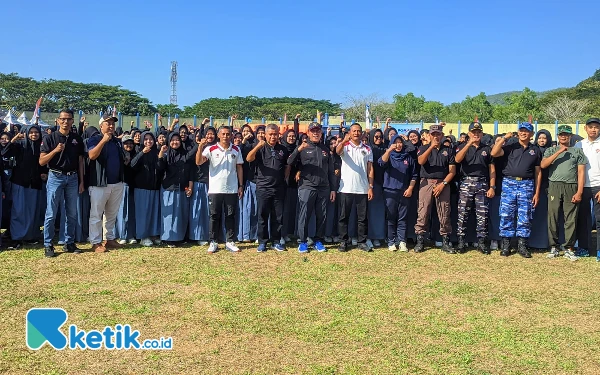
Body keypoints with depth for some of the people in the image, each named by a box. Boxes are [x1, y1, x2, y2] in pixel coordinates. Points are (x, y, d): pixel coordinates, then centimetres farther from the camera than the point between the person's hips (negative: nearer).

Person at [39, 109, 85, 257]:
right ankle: (48, 245, 8)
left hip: (72, 178, 3)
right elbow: (42, 161, -6)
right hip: (55, 177, -3)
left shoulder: (77, 139, 8)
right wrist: (55, 150, -21)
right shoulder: (50, 138, -2)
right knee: (51, 214, -1)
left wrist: (81, 181, 6)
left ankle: (69, 242, 19)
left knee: (72, 214, 8)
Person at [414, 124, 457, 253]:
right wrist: (431, 147, -18)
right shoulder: (423, 148, 10)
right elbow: (420, 161, -11)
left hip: (443, 183, 1)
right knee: (423, 213, -5)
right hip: (426, 182, -1)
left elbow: (452, 171, 6)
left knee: (444, 215, 1)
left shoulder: (448, 150, 12)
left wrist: (443, 184, -7)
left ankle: (445, 242, 8)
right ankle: (420, 241, 1)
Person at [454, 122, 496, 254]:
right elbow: (457, 159, -14)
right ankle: (461, 241, 5)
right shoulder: (463, 147, 7)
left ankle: (481, 242, 10)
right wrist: (469, 144, -21)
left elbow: (492, 169, 10)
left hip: (482, 183, 2)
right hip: (466, 182, -1)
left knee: (482, 214, 2)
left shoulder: (487, 149, 13)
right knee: (463, 213, -2)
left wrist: (492, 187, 1)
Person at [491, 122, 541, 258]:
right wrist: (504, 138, -6)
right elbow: (494, 153, -9)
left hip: (527, 185, 1)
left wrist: (537, 193, 6)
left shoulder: (535, 150, 12)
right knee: (506, 215, 0)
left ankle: (522, 245, 11)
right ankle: (505, 245, 7)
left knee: (525, 217, 3)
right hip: (509, 183, -1)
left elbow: (538, 172, 11)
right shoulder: (510, 147, 9)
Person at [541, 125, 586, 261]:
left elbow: (581, 172, 5)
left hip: (571, 187, 0)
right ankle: (554, 247, 9)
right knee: (553, 218, 0)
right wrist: (559, 152, -9)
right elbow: (543, 165, -4)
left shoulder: (578, 152, 12)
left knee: (571, 220, -1)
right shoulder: (551, 150, 14)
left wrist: (579, 192, -5)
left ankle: (569, 248, 7)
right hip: (554, 187, 0)